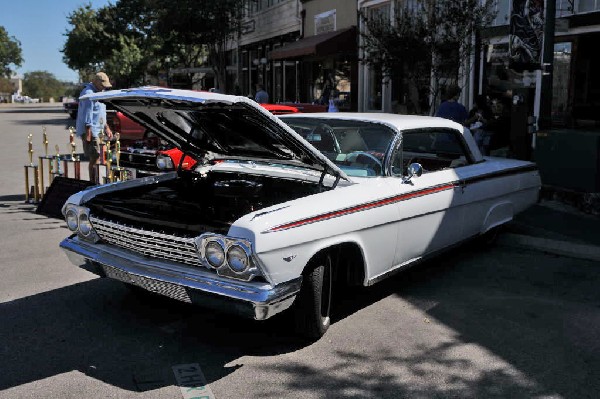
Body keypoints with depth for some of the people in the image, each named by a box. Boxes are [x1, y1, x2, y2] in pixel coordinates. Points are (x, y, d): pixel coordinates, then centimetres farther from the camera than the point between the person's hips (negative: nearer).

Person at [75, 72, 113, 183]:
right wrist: (88, 132, -23)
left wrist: (106, 128, 26)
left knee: (95, 158, 12)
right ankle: (94, 183, -10)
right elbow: (87, 115, -20)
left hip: (97, 131, 10)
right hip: (91, 131, -10)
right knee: (95, 158, -12)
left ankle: (94, 183, 18)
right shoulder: (88, 94, -14)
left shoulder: (97, 92, 20)